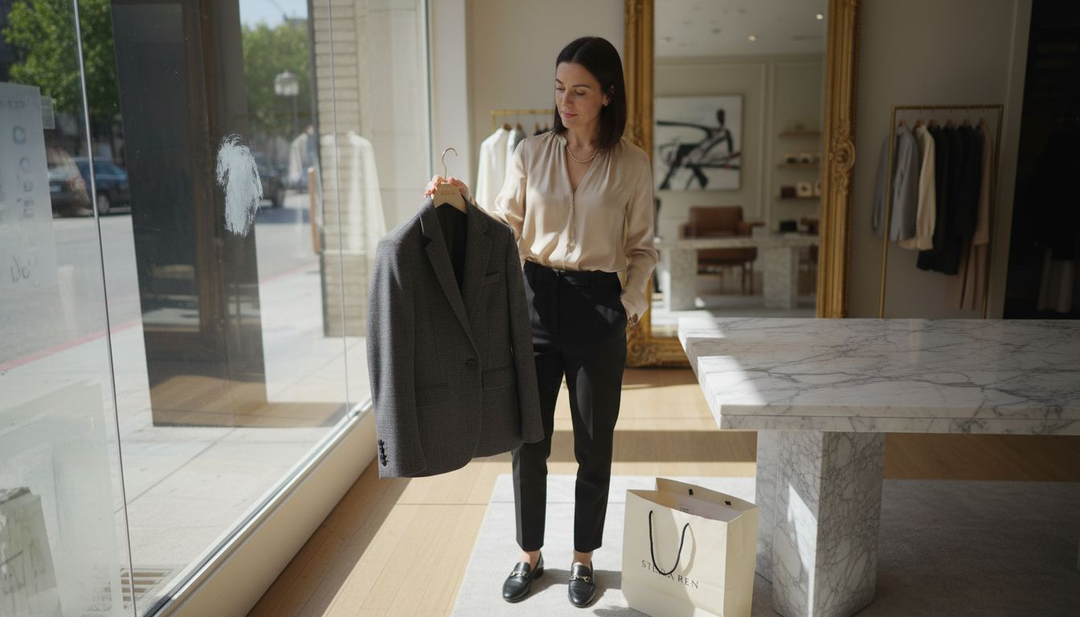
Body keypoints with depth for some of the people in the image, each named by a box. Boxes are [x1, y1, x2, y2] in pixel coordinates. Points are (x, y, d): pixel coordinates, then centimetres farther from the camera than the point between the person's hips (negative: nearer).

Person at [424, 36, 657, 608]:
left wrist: (631, 300, -8)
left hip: (599, 308, -1)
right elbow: (504, 230, 2)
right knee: (527, 438, 9)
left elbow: (641, 247, 5)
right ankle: (529, 554, 31)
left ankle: (583, 557, 32)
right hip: (536, 301, 2)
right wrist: (463, 205, -14)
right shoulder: (531, 152, 2)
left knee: (593, 444, 10)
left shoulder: (632, 164, -2)